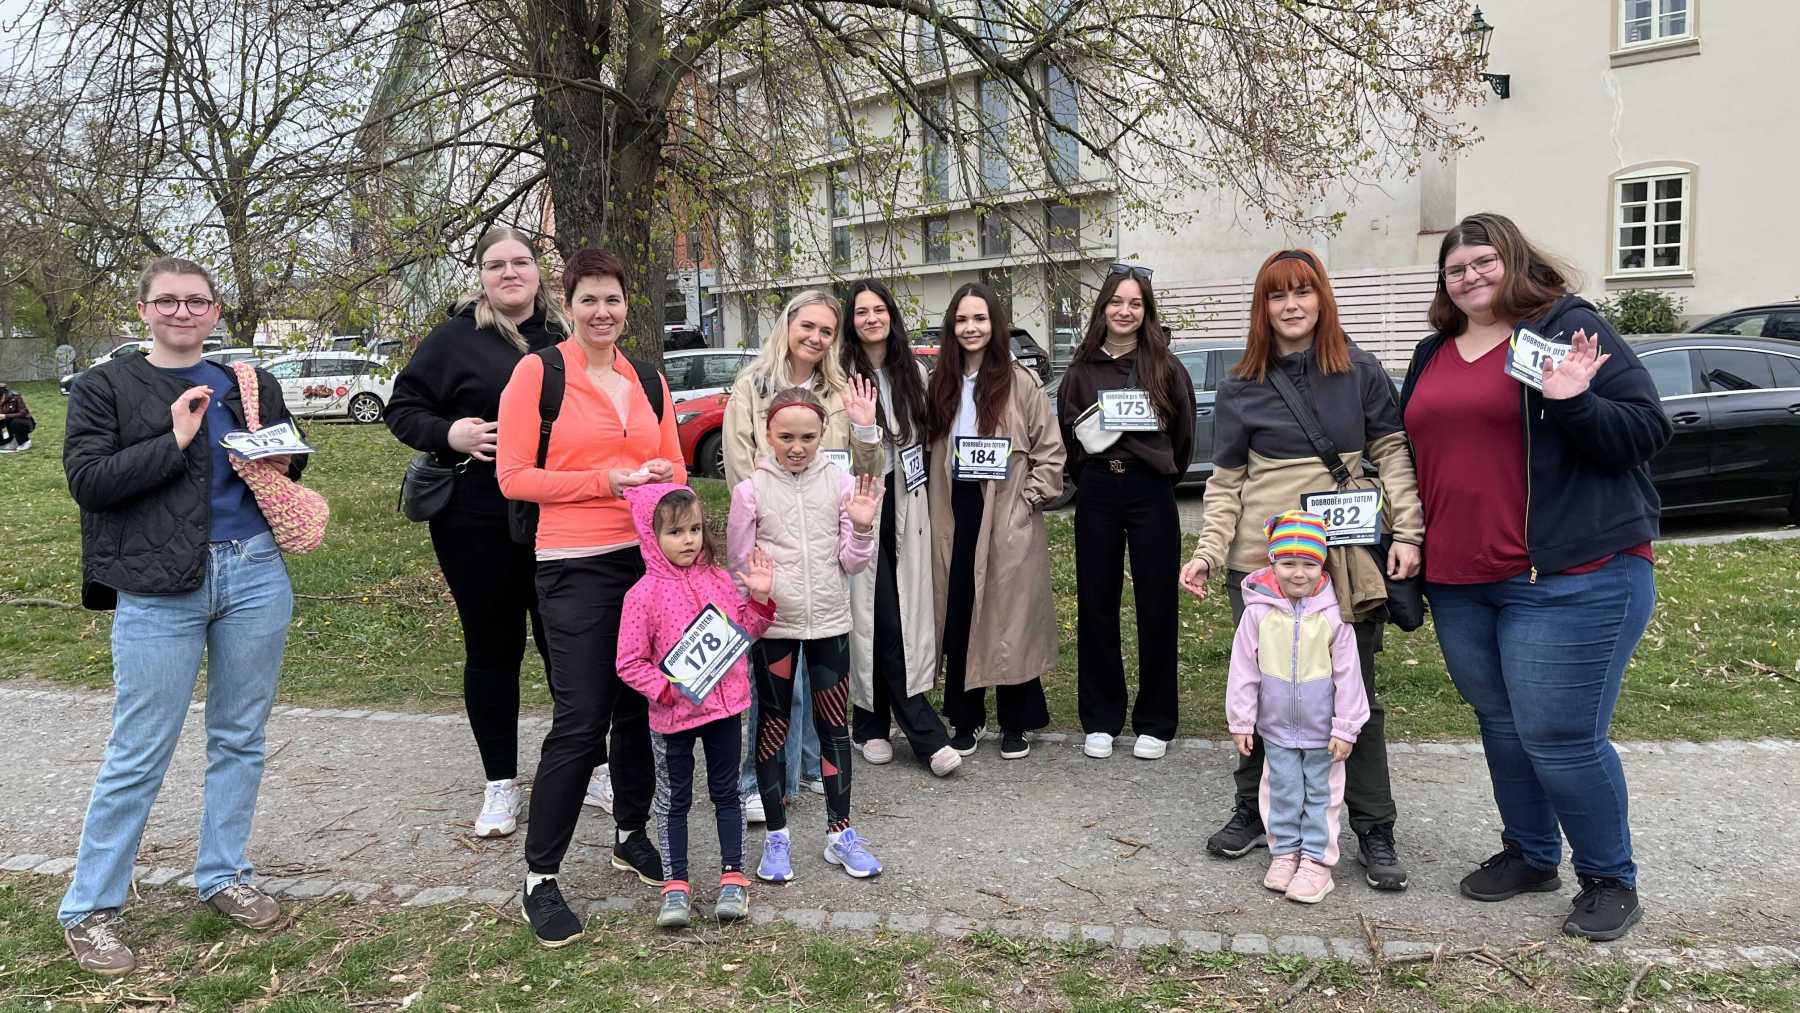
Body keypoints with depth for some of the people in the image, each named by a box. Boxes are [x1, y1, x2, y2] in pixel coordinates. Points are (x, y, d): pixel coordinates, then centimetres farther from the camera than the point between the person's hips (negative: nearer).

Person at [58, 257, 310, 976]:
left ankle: (223, 875, 28)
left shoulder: (252, 384, 11)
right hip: (159, 590, -3)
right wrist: (174, 441, -17)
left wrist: (284, 466, -2)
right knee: (138, 754, 1)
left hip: (256, 573, 4)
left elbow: (289, 461, 21)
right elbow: (87, 481, -8)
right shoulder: (105, 388, 2)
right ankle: (88, 909, 16)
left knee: (240, 738, 12)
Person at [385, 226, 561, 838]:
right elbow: (403, 408, 0)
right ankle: (501, 783, 21)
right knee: (492, 649, 8)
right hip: (478, 523, -2)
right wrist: (448, 433, -17)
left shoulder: (565, 339, 8)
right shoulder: (454, 340, -2)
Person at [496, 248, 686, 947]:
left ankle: (631, 835, 32)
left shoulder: (649, 383, 12)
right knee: (580, 720, -6)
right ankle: (540, 876, 7)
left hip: (647, 557, 5)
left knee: (640, 706, 12)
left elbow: (674, 467, 20)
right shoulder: (538, 372, -3)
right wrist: (611, 480, -14)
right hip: (576, 567, -5)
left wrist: (664, 479, -4)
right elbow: (514, 476, -8)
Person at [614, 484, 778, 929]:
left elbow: (744, 631, 11)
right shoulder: (644, 595, -13)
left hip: (724, 707, 4)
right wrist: (667, 689, -22)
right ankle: (676, 884, 24)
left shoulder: (718, 580, 1)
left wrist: (759, 597, -4)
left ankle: (733, 876, 27)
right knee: (674, 800, 11)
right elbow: (630, 663, -11)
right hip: (672, 716, -4)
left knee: (726, 792, 14)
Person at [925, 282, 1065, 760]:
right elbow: (932, 449, 13)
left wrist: (1027, 498, -9)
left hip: (1009, 522, -4)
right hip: (954, 517, 4)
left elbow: (1050, 452, -3)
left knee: (1010, 619, 2)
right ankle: (966, 718, 20)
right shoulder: (941, 384, 10)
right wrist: (937, 507, 3)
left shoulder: (1021, 382, -3)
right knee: (957, 617, 6)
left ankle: (1014, 723, 15)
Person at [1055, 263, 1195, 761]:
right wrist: (1091, 471, 4)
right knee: (1095, 604, 5)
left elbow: (1183, 434, 7)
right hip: (1096, 493, 2)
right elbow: (1067, 432, 12)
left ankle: (1155, 721, 15)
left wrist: (1162, 474, 9)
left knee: (1157, 606, 2)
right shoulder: (1083, 368, 6)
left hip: (1150, 493, -2)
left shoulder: (1165, 367, 2)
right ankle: (1100, 719, 18)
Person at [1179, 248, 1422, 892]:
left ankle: (1375, 833, 17)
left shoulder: (1360, 372, 4)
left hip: (1346, 559, 0)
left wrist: (1408, 532, -7)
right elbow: (1225, 482, 6)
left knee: (1354, 694, 5)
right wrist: (1209, 553, -4)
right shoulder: (1242, 387, 4)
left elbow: (1392, 452, 4)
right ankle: (1254, 812, 25)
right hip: (1261, 561, 1)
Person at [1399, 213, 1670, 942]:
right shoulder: (1433, 354, 14)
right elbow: (1415, 450, 22)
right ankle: (1530, 854, 33)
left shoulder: (1568, 329, -5)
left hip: (1571, 579, -6)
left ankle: (1611, 879, 17)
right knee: (1501, 727, 15)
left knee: (1560, 737, -4)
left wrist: (1576, 404, -26)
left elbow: (1646, 431, -9)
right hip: (1457, 584, 7)